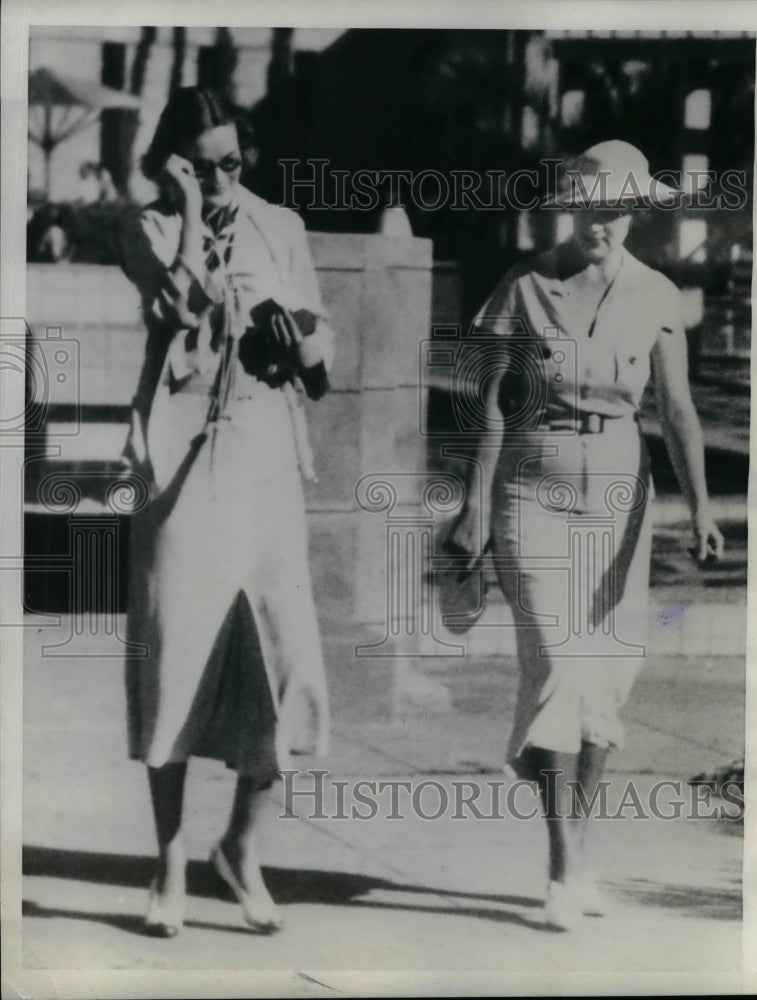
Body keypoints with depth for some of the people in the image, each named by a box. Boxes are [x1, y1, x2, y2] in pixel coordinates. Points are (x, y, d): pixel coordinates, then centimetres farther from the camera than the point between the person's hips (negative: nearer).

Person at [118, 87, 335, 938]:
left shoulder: (281, 228, 11)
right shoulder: (148, 229, 3)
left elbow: (322, 359, 14)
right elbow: (187, 299, -19)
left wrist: (305, 340, -6)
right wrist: (189, 208, -12)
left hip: (268, 459, 2)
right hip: (186, 460, -2)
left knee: (286, 659, -2)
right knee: (174, 654, 0)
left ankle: (242, 844, 19)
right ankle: (170, 860, 15)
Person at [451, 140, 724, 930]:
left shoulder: (655, 297, 2)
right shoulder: (526, 287, -4)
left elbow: (676, 408, -5)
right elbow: (493, 404, -2)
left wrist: (699, 506, -17)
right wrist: (477, 503, -6)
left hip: (619, 492, 3)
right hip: (534, 490, -3)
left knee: (605, 674, 7)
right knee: (556, 667, -10)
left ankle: (580, 845, 25)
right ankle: (567, 868, -6)